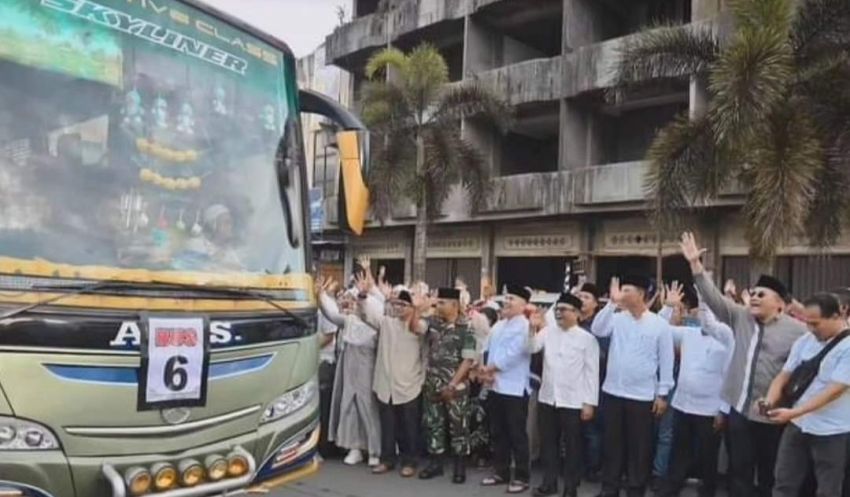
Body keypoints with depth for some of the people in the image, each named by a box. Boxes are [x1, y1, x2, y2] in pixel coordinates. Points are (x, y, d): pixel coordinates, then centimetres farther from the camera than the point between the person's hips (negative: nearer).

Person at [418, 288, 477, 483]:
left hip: (455, 386, -5)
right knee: (432, 424, 11)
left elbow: (468, 360, -13)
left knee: (458, 426, 4)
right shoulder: (434, 323, 6)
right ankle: (435, 462, 23)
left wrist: (452, 384, -15)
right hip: (433, 385, 5)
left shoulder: (466, 328, -11)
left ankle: (460, 466, 15)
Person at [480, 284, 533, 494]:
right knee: (498, 433, 14)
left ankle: (521, 477, 10)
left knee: (517, 435, 0)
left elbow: (511, 354, -17)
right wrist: (488, 372, -6)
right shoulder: (498, 326, 14)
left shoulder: (525, 327, -11)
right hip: (495, 387, 8)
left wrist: (489, 368, -7)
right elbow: (490, 350, 12)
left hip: (515, 389, -8)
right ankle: (501, 472, 25)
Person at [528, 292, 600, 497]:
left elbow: (592, 372, -5)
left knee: (572, 445, 8)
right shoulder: (548, 331, 6)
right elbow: (531, 348, -3)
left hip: (573, 401, -4)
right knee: (548, 442, 13)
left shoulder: (587, 338, -4)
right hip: (547, 398, 4)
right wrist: (533, 328, -18)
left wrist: (590, 402, -8)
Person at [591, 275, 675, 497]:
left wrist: (662, 394, -2)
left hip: (642, 396, -2)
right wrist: (612, 302, -21)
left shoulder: (660, 325, -4)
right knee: (611, 442, 11)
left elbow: (666, 361, -1)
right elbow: (597, 330, -16)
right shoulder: (617, 318, 2)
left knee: (639, 446, 8)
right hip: (613, 392, 3)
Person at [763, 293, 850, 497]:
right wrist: (769, 401, -14)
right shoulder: (805, 341, 4)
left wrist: (793, 412, -25)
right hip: (798, 425, 5)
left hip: (831, 431, -5)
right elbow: (784, 374, 6)